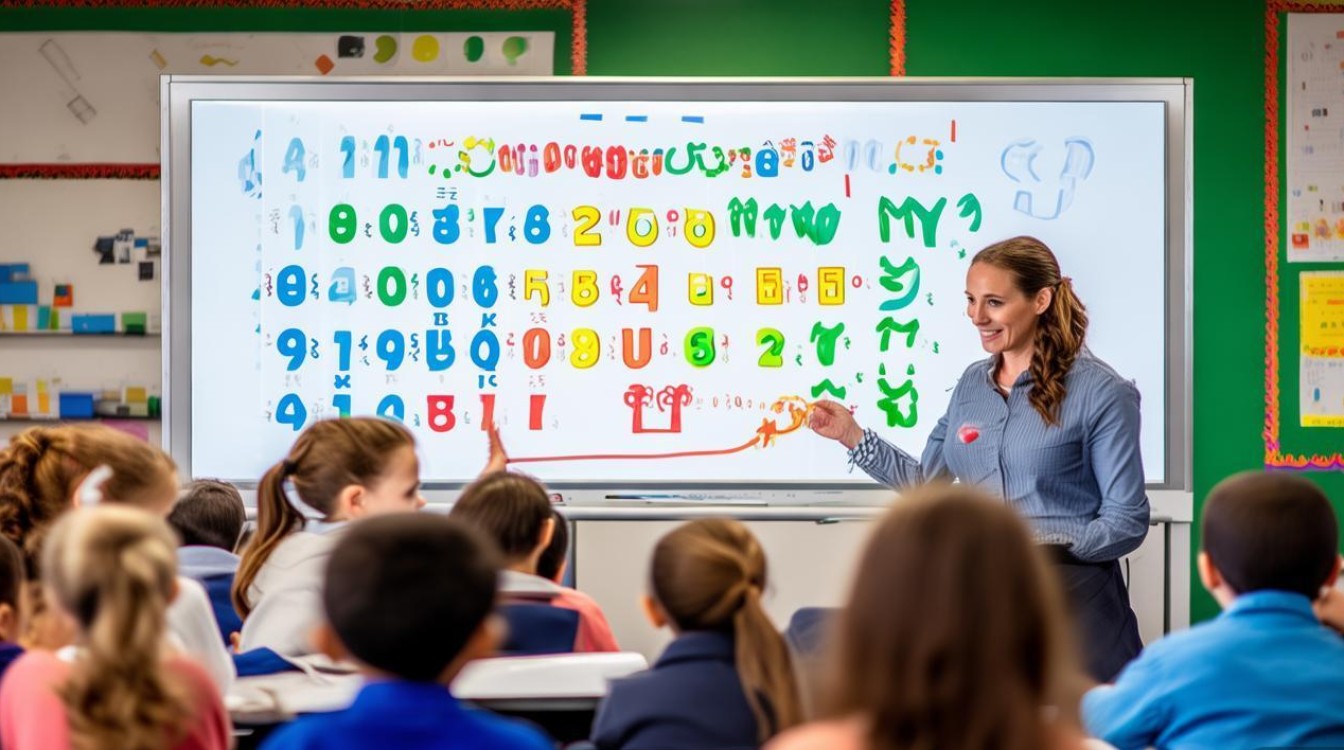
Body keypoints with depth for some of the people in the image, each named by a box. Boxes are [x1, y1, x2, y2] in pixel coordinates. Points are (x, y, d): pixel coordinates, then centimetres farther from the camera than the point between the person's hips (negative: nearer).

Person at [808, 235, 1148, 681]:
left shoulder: (1100, 393, -9)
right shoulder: (973, 384, 11)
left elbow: (1126, 522, -10)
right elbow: (925, 481, 18)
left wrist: (1045, 547, -22)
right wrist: (852, 437, 10)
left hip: (1071, 597, -5)